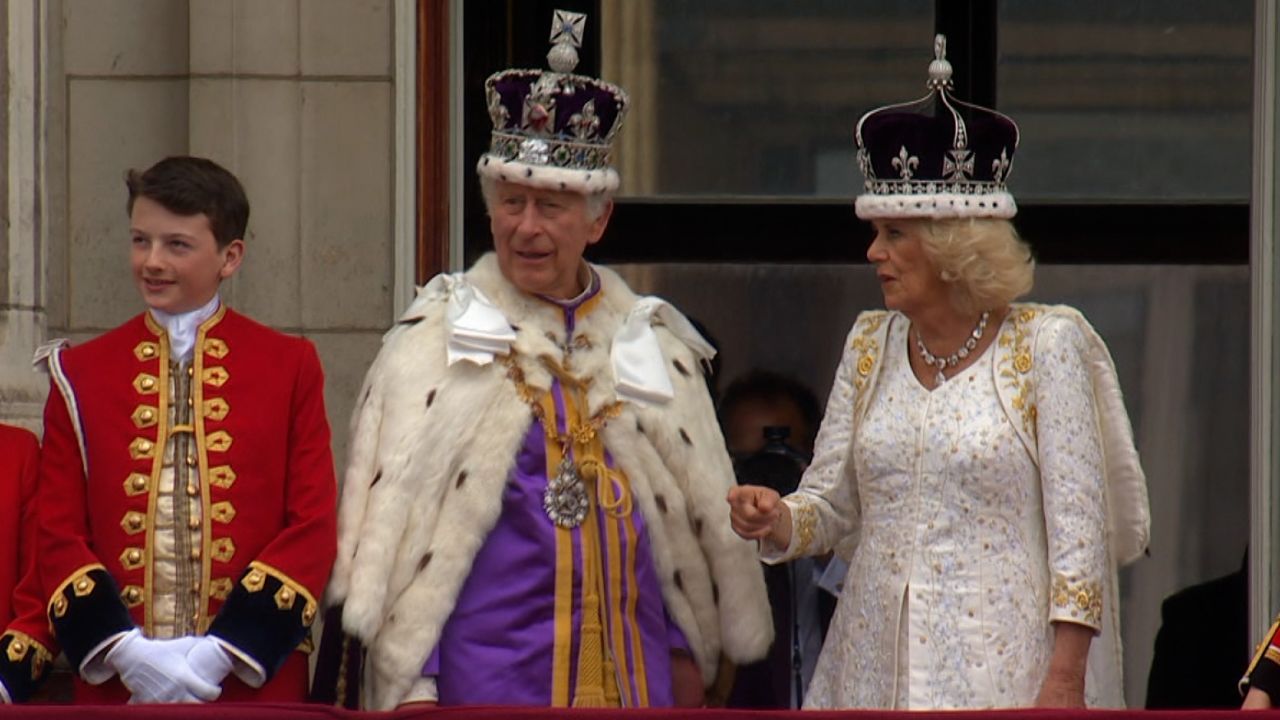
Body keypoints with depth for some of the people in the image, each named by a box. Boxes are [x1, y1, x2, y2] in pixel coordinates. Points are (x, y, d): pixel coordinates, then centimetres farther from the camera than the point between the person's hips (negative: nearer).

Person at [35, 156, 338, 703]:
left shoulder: (290, 367, 5)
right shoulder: (81, 373, 8)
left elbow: (314, 529, 0)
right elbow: (58, 537, 5)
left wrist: (225, 651, -11)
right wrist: (124, 650, -10)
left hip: (254, 686, -1)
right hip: (113, 687, 1)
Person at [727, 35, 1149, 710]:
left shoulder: (1047, 344, -4)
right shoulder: (870, 345, 12)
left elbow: (1079, 525, -8)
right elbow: (831, 503, 14)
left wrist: (1064, 681, -14)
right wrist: (777, 521, -9)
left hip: (999, 672, -5)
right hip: (876, 670, 5)